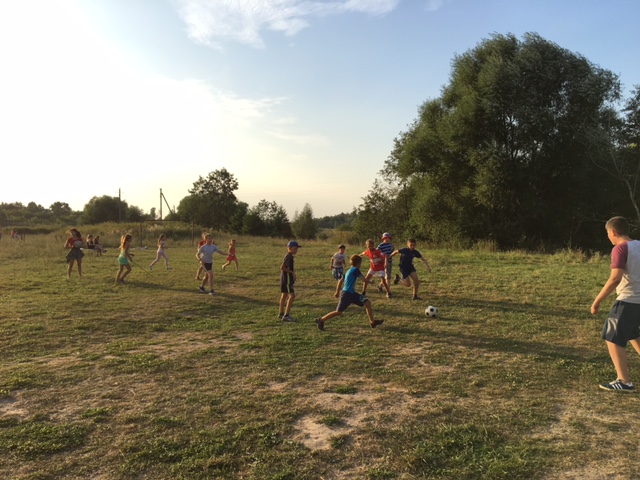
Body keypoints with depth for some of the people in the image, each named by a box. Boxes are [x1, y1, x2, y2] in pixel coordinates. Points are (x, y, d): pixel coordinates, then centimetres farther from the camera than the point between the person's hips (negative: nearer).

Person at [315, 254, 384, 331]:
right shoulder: (355, 270, -13)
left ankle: (372, 322, 6)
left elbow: (341, 280, 18)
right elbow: (364, 280, -16)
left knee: (367, 302, 2)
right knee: (338, 312, -3)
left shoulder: (349, 271, 13)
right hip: (346, 294, -9)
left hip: (352, 293, 9)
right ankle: (321, 320, 11)